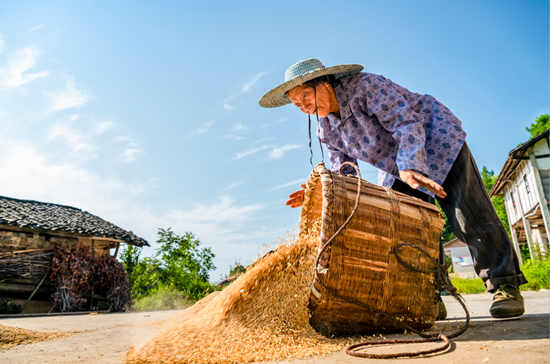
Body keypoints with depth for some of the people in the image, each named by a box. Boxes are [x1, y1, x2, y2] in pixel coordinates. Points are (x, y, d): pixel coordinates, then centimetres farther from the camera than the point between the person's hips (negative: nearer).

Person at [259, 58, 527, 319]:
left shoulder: (364, 86, -25)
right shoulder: (326, 128, -4)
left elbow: (407, 122, -30)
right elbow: (342, 174, -1)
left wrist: (411, 167, -45)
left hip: (435, 142, -6)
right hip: (397, 170, 7)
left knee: (468, 217, -14)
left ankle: (506, 286, -2)